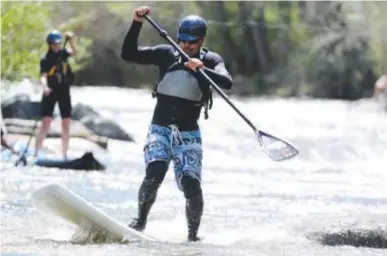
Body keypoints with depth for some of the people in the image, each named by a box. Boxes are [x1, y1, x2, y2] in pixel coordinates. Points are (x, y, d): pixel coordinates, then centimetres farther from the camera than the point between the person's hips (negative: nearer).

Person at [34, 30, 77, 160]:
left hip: (64, 92, 4)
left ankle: (64, 155, 12)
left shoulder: (63, 53, 4)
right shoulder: (46, 59, -9)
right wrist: (45, 87, -39)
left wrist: (70, 40, -25)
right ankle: (35, 153, -10)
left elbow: (74, 53, -13)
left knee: (66, 125, 4)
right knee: (45, 123, -11)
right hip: (51, 92, -4)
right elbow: (43, 75, -21)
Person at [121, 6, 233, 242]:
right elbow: (128, 54, -2)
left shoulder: (211, 60, -1)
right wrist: (137, 24, -14)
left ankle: (193, 233, 9)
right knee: (154, 174, -24)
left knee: (191, 185, -13)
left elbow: (227, 83, -20)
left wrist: (201, 69, -37)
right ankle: (140, 222, -5)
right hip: (160, 128, 0)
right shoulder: (166, 54, 3)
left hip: (189, 134, 0)